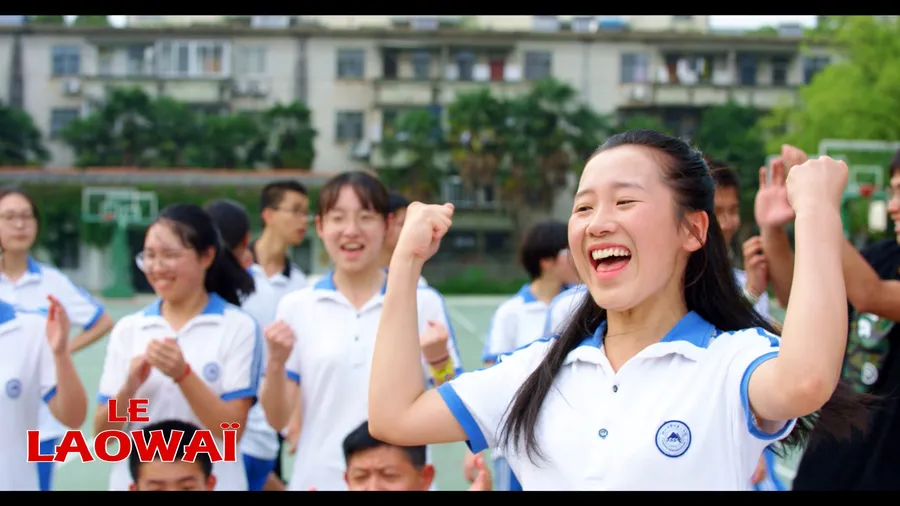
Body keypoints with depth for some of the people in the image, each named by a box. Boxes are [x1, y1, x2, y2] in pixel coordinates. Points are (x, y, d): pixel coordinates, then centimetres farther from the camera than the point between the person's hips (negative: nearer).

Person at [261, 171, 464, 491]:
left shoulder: (424, 303, -1)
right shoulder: (296, 307, 1)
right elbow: (278, 419, 0)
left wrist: (438, 361, -18)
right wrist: (276, 363, -16)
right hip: (318, 480, 1)